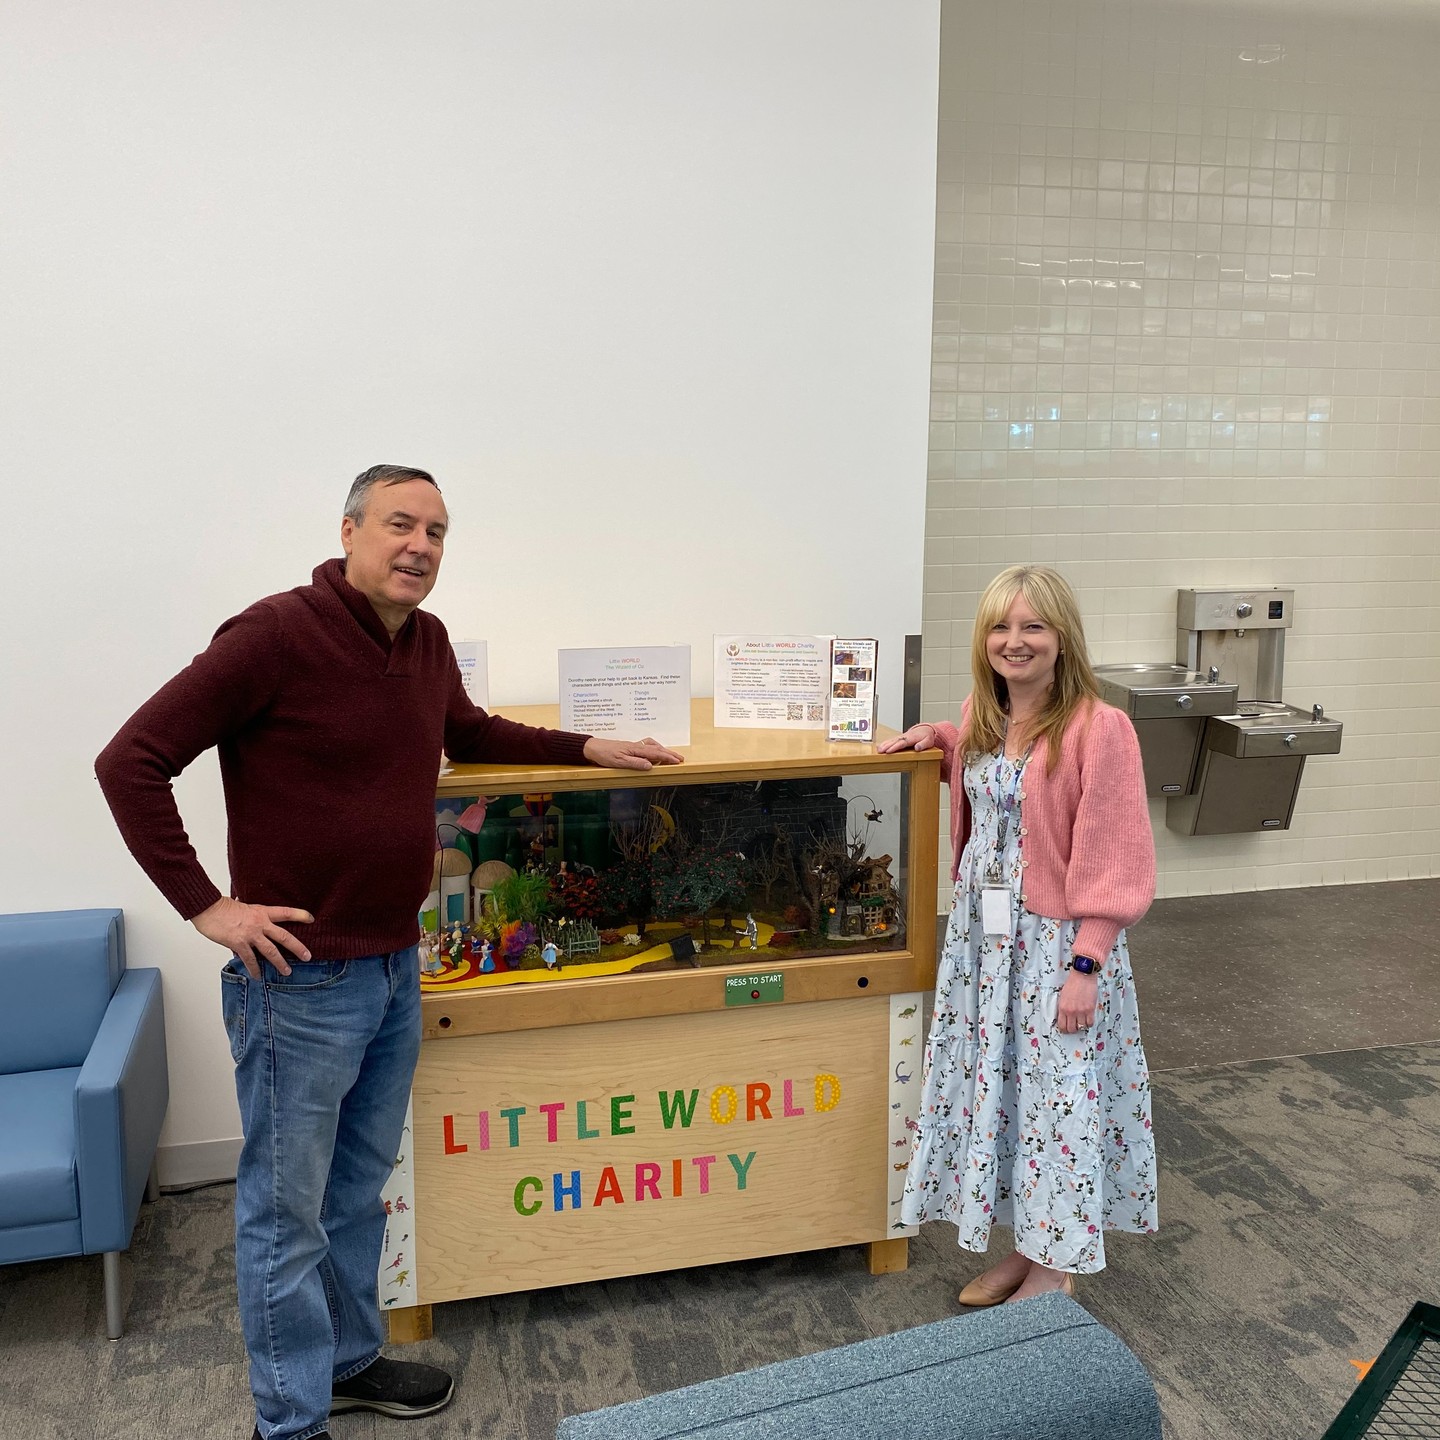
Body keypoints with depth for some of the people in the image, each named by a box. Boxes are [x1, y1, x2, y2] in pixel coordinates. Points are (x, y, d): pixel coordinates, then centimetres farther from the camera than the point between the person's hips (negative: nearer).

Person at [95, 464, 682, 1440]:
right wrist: (206, 904, -18)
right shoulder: (276, 635, -18)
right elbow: (131, 762, -16)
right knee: (287, 1208, 10)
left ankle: (350, 1359, 42)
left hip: (396, 967, 7)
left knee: (360, 1189, 23)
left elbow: (471, 733, 26)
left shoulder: (427, 642, 5)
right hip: (302, 982, -7)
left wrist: (587, 750, 19)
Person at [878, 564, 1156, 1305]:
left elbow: (1113, 860, -16)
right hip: (981, 930, 7)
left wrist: (1085, 966, -17)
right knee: (991, 1085, 15)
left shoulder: (1098, 729, -17)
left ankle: (1053, 1266, 24)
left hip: (1056, 939, -7)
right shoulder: (981, 715, 4)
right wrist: (936, 737, 8)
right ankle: (1022, 1244, 33)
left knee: (1058, 1095, 5)